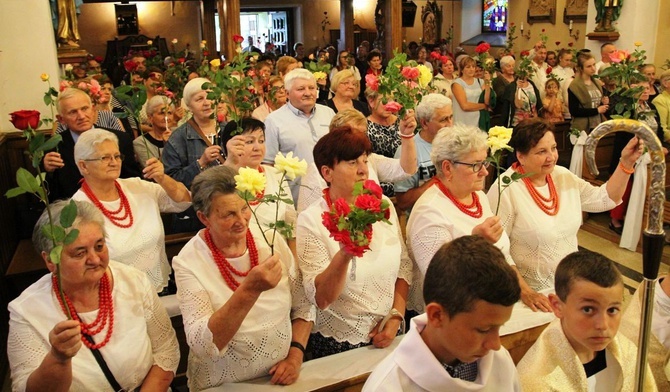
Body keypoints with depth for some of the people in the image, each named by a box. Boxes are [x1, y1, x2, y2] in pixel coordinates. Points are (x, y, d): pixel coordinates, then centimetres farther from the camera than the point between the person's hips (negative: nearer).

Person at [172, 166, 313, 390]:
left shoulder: (271, 241, -3)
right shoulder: (189, 262, -12)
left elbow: (303, 306, 6)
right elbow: (201, 345, -20)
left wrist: (295, 356, -6)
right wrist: (249, 290, -29)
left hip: (280, 379, 2)